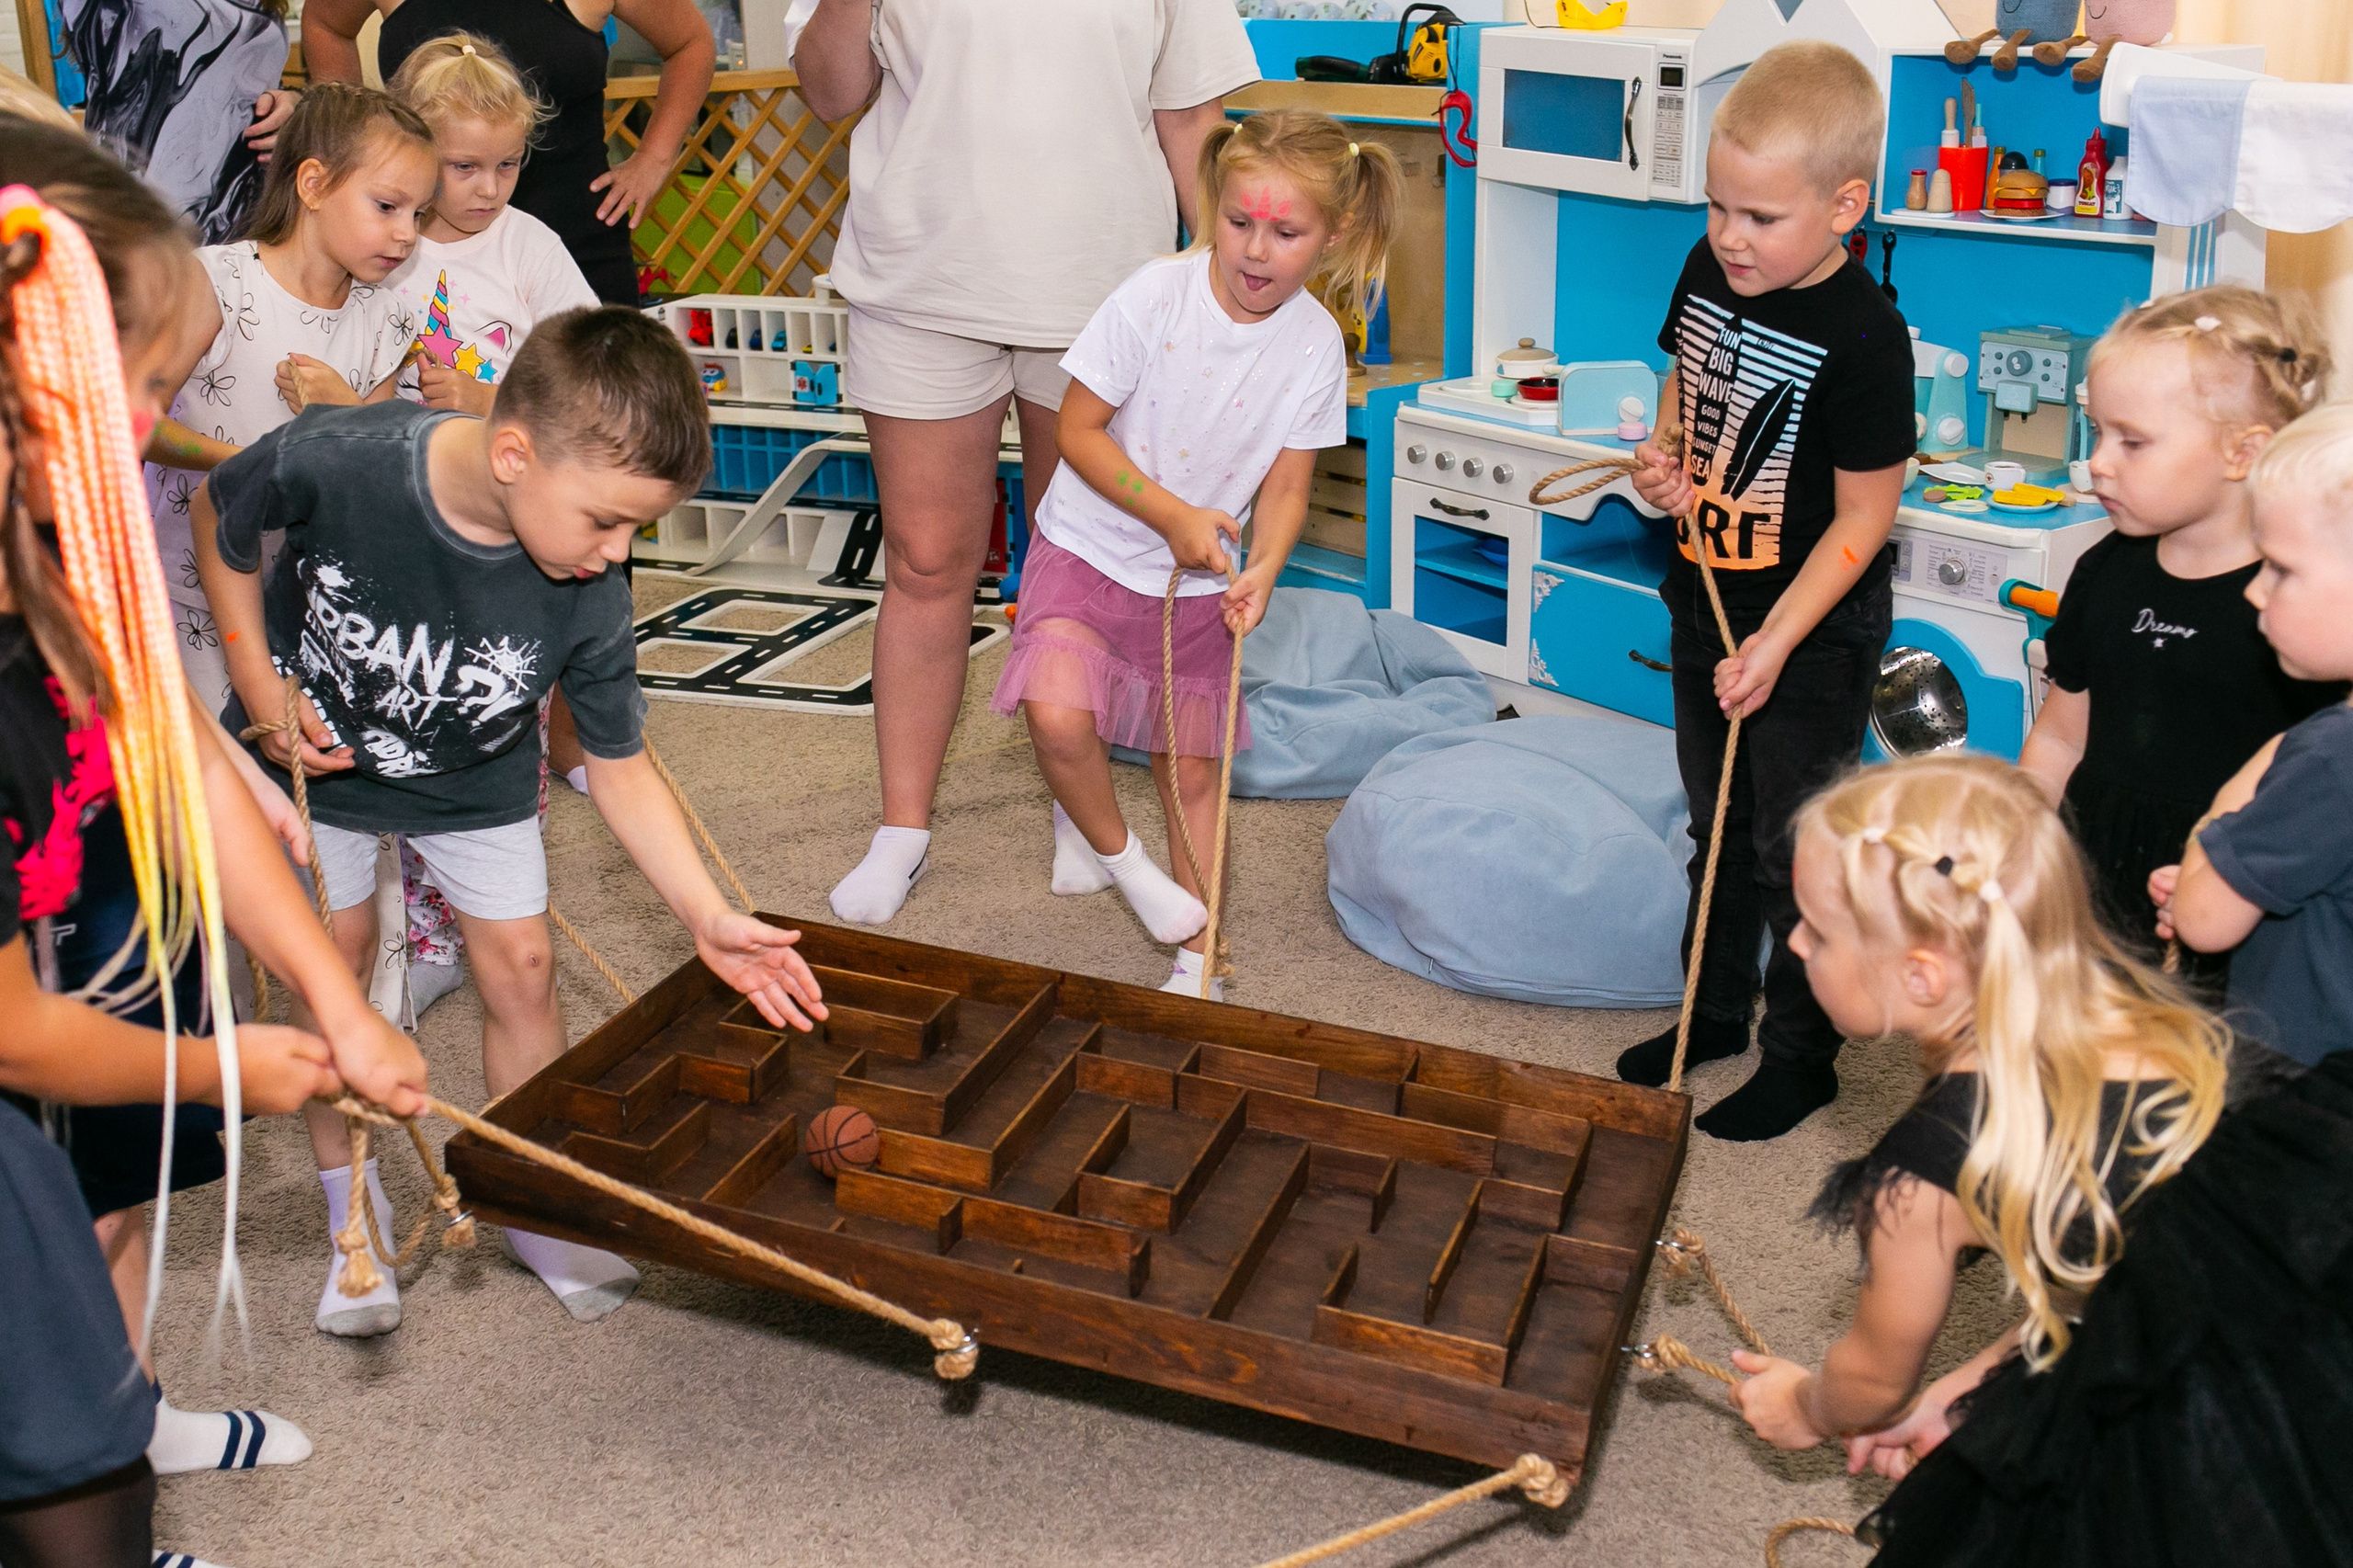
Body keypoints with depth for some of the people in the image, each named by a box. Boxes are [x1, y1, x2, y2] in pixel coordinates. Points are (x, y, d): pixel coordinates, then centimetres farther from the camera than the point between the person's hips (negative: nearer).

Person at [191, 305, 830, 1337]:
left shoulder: (587, 599, -30)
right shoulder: (332, 461, -36)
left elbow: (621, 772, -18)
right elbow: (220, 518, -12)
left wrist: (709, 919, -24)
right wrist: (259, 683, -18)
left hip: (474, 779, 1)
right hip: (309, 752, -1)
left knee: (519, 964, 1)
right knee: (331, 953, 3)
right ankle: (351, 1209, 23)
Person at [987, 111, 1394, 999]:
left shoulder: (1314, 344, -10)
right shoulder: (1155, 297, -19)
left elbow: (1286, 485, -5)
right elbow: (1077, 430, -14)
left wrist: (1263, 569, -25)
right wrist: (1171, 515, -23)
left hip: (1200, 579, 3)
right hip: (1090, 550, -2)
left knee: (1193, 766, 10)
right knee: (1058, 714, -24)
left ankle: (1198, 956, 24)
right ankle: (1114, 852, 6)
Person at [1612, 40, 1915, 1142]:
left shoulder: (1862, 338, -24)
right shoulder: (1708, 272, -3)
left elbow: (1863, 519, -20)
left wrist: (1777, 642, -23)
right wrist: (1664, 463, -4)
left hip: (1813, 637, -7)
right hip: (1708, 602, 7)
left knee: (1797, 854, 6)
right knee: (1717, 826, 21)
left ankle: (1800, 1058, 22)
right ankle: (1715, 1011, 38)